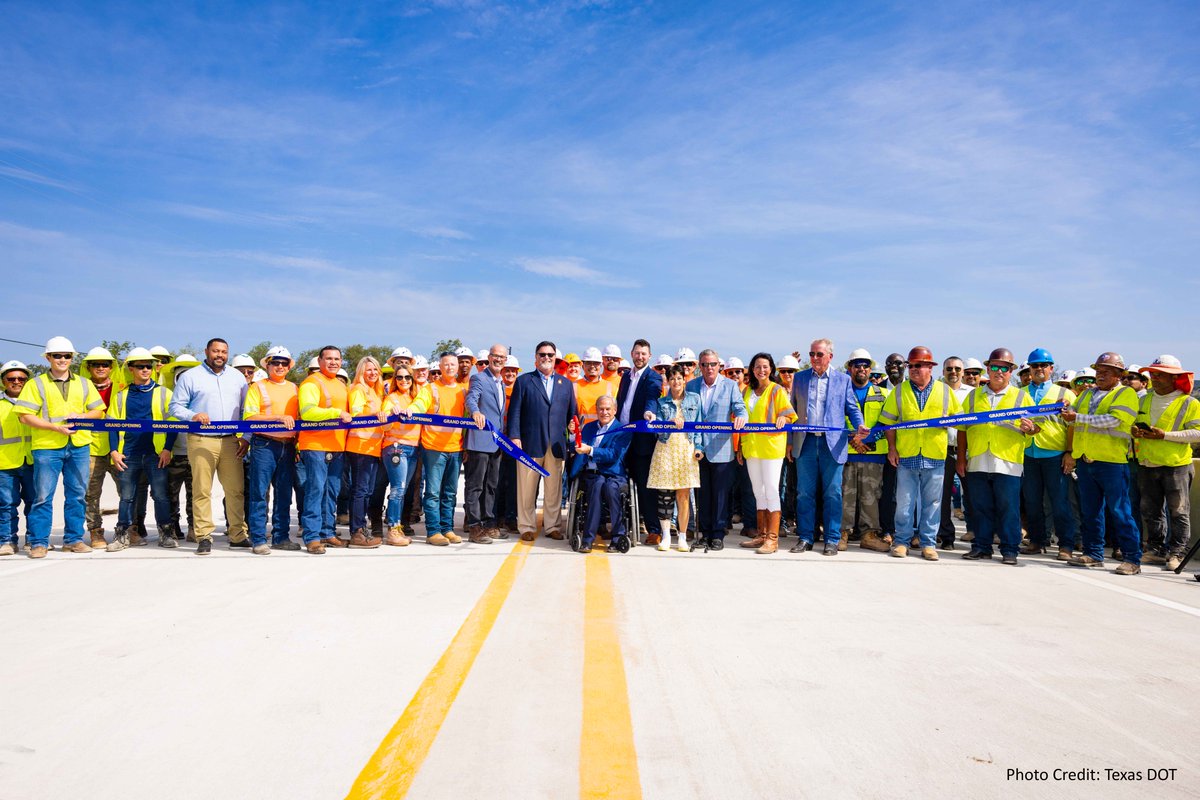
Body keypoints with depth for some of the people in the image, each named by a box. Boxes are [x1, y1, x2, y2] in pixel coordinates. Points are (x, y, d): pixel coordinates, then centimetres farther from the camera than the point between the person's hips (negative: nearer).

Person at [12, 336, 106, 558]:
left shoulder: (84, 384, 13)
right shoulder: (36, 384, 2)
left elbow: (99, 411, 14)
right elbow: (25, 416, -5)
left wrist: (81, 416, -7)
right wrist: (56, 427, -15)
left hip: (79, 446, 3)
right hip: (47, 447, -3)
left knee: (77, 494, 7)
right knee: (43, 496, 0)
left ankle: (73, 539, 16)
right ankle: (39, 542, 8)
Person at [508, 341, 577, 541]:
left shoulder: (566, 384, 15)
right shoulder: (523, 381, 6)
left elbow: (572, 414, 15)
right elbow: (514, 411, 1)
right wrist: (514, 436, -9)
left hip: (556, 444, 2)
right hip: (530, 443, -2)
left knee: (554, 488, 6)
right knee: (527, 488, 2)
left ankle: (553, 526, 16)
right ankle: (526, 527, 12)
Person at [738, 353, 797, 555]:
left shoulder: (777, 390, -1)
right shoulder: (747, 391, 14)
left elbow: (788, 415, -4)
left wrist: (782, 419, -27)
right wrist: (740, 445, 13)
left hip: (771, 446, -6)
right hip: (751, 446, 6)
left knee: (771, 490, -6)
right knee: (758, 491, 10)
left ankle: (772, 538, -4)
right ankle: (761, 535, 18)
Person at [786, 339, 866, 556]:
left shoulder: (843, 380, 7)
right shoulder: (799, 379, 11)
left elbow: (852, 409, 8)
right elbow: (792, 411, 13)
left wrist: (859, 426, -13)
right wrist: (789, 441, 8)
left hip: (832, 444, -1)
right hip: (805, 443, 2)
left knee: (832, 493, 1)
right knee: (805, 493, 4)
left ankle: (832, 540, 9)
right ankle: (805, 538, 12)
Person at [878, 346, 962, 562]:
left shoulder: (944, 390, 8)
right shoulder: (899, 391, 7)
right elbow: (889, 422, 6)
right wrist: (891, 448, -1)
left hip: (935, 457, 0)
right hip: (905, 456, 0)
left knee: (932, 502, 6)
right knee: (904, 502, 3)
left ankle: (928, 543, 15)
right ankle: (901, 541, 13)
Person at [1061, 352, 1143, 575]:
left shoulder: (1126, 394, -2)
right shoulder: (1087, 393, 19)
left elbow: (1113, 420, -17)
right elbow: (1072, 416, 19)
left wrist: (1078, 417, -19)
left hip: (1111, 462, -6)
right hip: (1085, 460, 6)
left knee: (1119, 511, -5)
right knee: (1089, 511, 11)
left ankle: (1132, 559, 2)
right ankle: (1093, 555, 19)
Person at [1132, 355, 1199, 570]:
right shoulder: (1144, 400, 13)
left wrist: (1165, 435, -19)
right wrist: (1135, 431, -2)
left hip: (1176, 466, -5)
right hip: (1147, 465, 6)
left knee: (1178, 512, 2)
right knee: (1150, 511, 11)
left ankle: (1176, 553, 10)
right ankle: (1157, 550, 22)